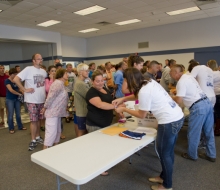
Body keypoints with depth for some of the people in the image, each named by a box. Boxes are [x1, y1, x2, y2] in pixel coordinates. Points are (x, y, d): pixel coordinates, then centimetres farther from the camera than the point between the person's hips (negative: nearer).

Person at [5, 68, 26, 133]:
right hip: (10, 99, -5)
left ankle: (20, 126, 24)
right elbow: (11, 90, -20)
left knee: (18, 114, 11)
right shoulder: (7, 81, -11)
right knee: (10, 114, 3)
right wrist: (19, 94, -16)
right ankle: (11, 128, 16)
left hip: (17, 99, 5)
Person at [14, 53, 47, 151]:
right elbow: (16, 79, -17)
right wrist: (25, 90, -18)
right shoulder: (28, 69, -12)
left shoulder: (43, 71, 8)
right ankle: (33, 140, 14)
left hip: (42, 100, 6)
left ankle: (38, 137, 29)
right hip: (32, 100, -6)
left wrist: (45, 93, 8)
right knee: (34, 120, 1)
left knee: (39, 119, 15)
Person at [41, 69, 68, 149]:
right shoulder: (58, 84, -18)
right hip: (52, 112, -10)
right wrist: (45, 108, -14)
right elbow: (51, 97, -22)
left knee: (58, 131, 16)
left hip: (57, 112, 10)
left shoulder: (61, 84, 15)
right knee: (51, 132, -7)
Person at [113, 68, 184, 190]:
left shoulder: (144, 91, -21)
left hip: (169, 122, -10)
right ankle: (164, 176, 41)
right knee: (168, 151, 22)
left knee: (164, 154, 9)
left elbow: (142, 115, -9)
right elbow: (139, 96, 24)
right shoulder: (150, 82, 6)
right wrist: (123, 99, 14)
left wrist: (124, 109, 1)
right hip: (178, 117, 10)